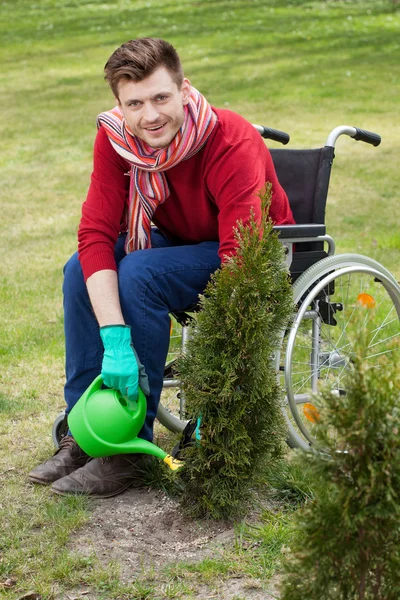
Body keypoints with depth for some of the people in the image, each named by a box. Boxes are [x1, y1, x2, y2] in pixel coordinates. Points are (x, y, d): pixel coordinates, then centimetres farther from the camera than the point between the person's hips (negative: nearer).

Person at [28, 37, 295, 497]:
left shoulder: (233, 145, -32)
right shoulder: (114, 138, -16)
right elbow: (95, 234, -22)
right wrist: (116, 340, -35)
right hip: (180, 242, 6)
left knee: (139, 273, -30)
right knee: (80, 269, -17)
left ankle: (130, 446, -20)